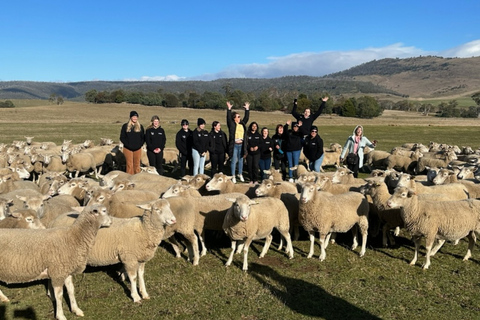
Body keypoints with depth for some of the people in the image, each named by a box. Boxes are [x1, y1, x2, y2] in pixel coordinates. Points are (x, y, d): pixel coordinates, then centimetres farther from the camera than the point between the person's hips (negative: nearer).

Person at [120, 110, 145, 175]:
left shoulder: (140, 127, 10)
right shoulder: (125, 126, 3)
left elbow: (143, 137, 12)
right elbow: (122, 137, 2)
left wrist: (140, 144, -3)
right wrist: (127, 145, -9)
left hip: (137, 149, 2)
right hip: (128, 149, -2)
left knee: (137, 165, 6)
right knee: (129, 165, -2)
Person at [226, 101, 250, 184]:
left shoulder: (242, 124, 10)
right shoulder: (232, 124, -5)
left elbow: (246, 117, 16)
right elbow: (228, 118, -18)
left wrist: (247, 109, 14)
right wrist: (229, 109, -24)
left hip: (241, 145, 5)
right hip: (234, 145, -5)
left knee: (241, 160, 14)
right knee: (234, 161, 2)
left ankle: (240, 175, 26)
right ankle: (233, 176, 9)